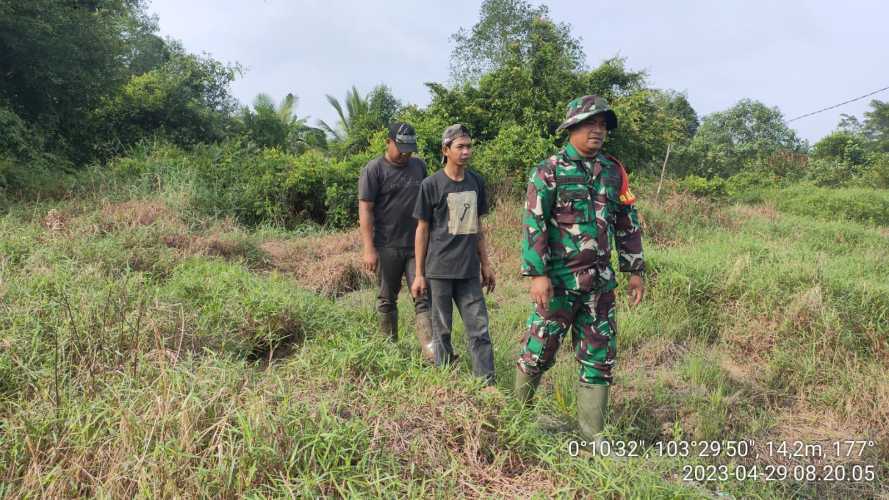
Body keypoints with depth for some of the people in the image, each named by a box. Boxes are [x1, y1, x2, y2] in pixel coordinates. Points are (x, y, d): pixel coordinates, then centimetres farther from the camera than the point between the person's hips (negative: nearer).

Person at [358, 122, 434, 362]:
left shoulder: (419, 166, 11)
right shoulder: (374, 169, -5)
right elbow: (365, 210, -9)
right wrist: (369, 249, -16)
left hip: (417, 245, 4)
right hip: (387, 247, -4)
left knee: (423, 298, -3)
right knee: (387, 299, 9)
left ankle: (430, 351, -5)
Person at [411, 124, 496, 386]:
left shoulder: (476, 182, 8)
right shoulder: (431, 184, -4)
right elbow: (422, 229, -1)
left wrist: (485, 264, 14)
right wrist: (419, 274, -3)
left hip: (469, 271, 4)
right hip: (439, 270, -3)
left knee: (479, 328, 3)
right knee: (442, 329, 6)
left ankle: (487, 383, 10)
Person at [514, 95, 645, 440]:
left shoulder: (614, 172, 9)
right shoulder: (549, 171, -6)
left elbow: (628, 224, 14)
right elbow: (533, 224, -11)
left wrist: (635, 270, 10)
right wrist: (537, 274, -17)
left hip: (600, 282, 5)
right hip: (558, 279, -5)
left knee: (600, 355, 8)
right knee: (539, 349, 3)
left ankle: (592, 432, 21)